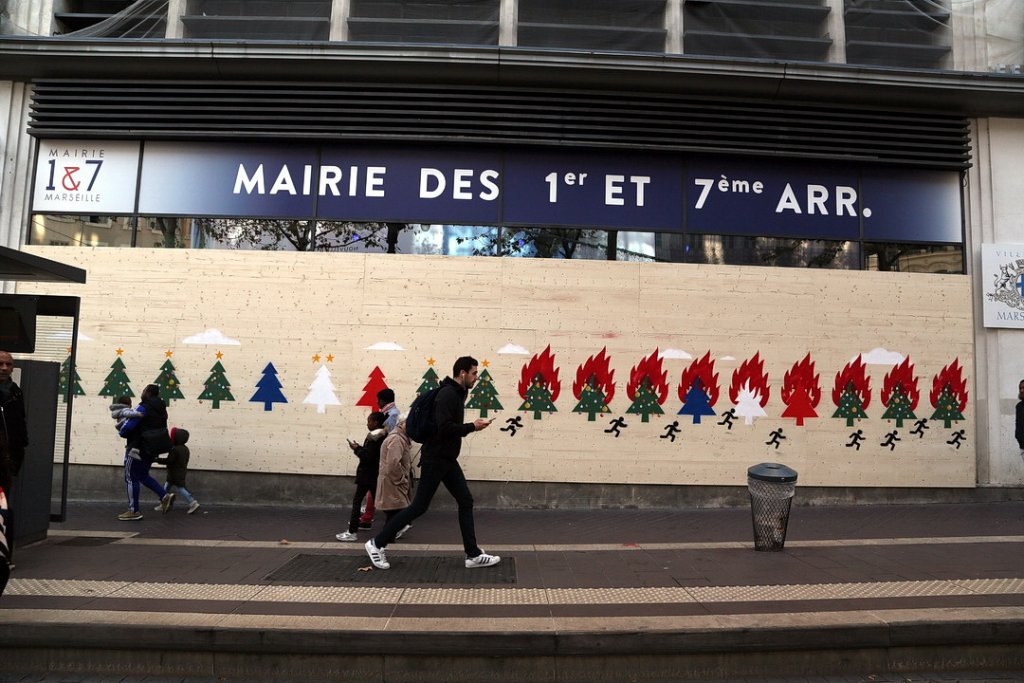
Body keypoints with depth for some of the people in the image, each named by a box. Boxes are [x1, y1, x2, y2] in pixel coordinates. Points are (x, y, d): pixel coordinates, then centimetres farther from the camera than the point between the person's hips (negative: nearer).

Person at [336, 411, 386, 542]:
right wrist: (359, 448, 5)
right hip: (375, 474, 9)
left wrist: (356, 448, -11)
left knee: (357, 501, -5)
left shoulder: (373, 437, -18)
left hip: (367, 474, -9)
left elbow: (367, 456, -23)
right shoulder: (382, 436, 10)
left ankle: (352, 532, -4)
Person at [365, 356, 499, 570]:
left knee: (466, 501, 7)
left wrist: (471, 426, 6)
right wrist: (472, 427, -18)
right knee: (419, 506, -2)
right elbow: (444, 427, -28)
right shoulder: (447, 394, -19)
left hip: (448, 459, 10)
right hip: (435, 459, -10)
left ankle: (473, 555, 12)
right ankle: (377, 543, 10)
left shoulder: (457, 394, 12)